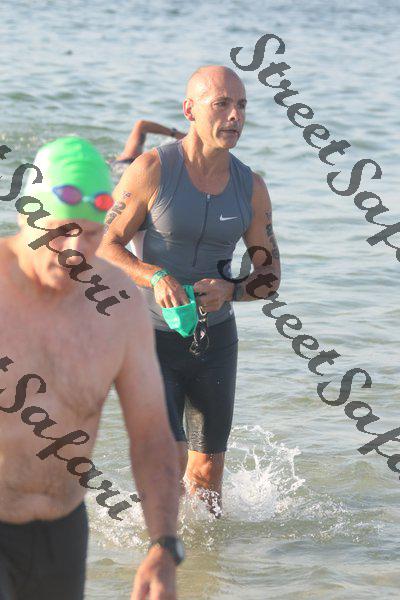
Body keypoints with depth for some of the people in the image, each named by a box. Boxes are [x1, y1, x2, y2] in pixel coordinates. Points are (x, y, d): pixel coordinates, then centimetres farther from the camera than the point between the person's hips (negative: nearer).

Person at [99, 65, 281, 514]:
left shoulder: (251, 187, -1)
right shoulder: (152, 170, -13)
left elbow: (270, 274, 5)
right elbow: (102, 246, -10)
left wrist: (229, 290, -17)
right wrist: (156, 277, -28)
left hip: (214, 339, 4)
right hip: (151, 339, -4)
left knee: (207, 472, 10)